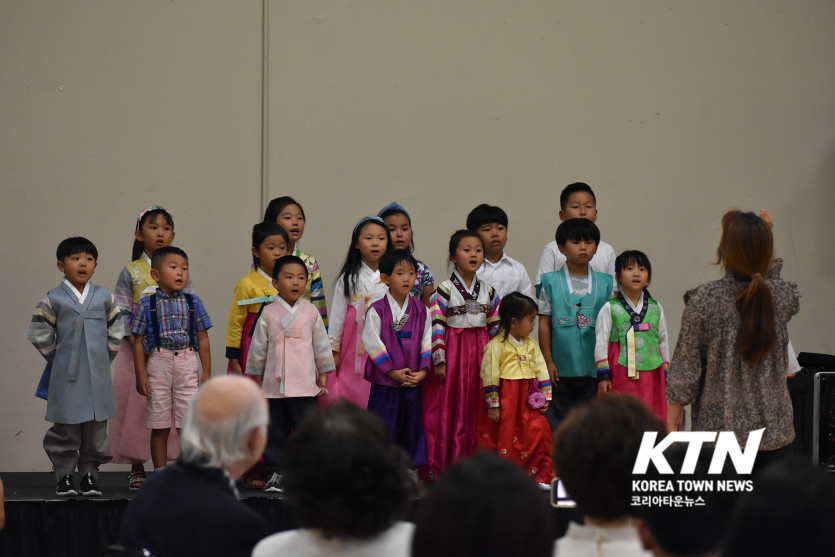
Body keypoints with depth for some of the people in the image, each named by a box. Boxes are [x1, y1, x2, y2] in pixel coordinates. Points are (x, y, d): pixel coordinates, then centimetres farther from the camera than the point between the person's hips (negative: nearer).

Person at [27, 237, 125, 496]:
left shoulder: (105, 297, 7)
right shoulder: (53, 300, -1)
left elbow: (116, 331, 16)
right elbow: (39, 334, 4)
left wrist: (105, 357, 10)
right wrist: (57, 359, 4)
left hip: (97, 375, 2)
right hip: (67, 377, -2)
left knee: (96, 427, 4)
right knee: (66, 428, -1)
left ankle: (89, 474, 14)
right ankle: (64, 476, 9)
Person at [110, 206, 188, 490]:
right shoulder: (131, 272, 4)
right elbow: (123, 312, 1)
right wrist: (136, 343, -12)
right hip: (138, 350, -1)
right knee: (136, 405, 0)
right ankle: (137, 467, 8)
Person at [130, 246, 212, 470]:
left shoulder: (193, 303, 6)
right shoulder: (147, 305, -1)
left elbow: (203, 339, 8)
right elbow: (139, 342, -1)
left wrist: (207, 371, 4)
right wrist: (140, 375, -6)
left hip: (187, 363, 1)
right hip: (158, 364, -1)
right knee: (160, 427, 5)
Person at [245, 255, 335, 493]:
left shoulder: (310, 312, 3)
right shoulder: (268, 314, 2)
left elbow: (321, 345, 10)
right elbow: (258, 348, 8)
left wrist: (323, 375, 9)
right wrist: (258, 378, 8)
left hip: (304, 386, -1)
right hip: (274, 385, 1)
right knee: (275, 431, 8)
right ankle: (277, 472, 18)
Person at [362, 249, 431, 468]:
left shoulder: (421, 310, 6)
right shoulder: (377, 310, -6)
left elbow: (428, 341, 4)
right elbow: (372, 342, -11)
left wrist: (423, 371, -8)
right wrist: (392, 372, -14)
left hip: (414, 382, 4)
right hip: (385, 383, -3)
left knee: (413, 424, 9)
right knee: (385, 426, -1)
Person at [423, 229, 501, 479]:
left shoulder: (489, 292, 8)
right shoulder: (444, 290, -5)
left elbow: (495, 326, 12)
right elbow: (437, 327, -9)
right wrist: (439, 360, -14)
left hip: (480, 353, 4)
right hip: (452, 352, -4)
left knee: (474, 409, 4)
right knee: (447, 409, -3)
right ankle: (439, 465, 4)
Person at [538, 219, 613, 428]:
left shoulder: (605, 283, 7)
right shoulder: (552, 282, 1)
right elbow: (544, 324, 1)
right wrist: (548, 362, -4)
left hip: (594, 366, 2)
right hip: (561, 367, -2)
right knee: (558, 417, 3)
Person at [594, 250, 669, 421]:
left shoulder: (656, 308, 12)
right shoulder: (609, 309, 2)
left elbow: (664, 341, 17)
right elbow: (601, 342, 1)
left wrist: (666, 375, 14)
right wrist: (603, 376, -4)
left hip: (651, 373, 3)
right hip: (621, 373, -3)